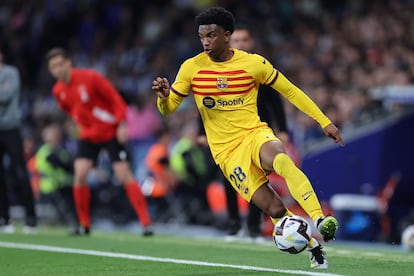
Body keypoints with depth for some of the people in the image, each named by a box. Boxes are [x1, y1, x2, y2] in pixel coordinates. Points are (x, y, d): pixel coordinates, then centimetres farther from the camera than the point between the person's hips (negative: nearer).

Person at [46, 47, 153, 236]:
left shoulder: (89, 77, -18)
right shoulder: (58, 91, -1)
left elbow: (115, 98, -14)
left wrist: (121, 124, -20)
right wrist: (82, 124, 8)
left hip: (111, 132, -5)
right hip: (88, 135, 5)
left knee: (125, 176, -10)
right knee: (79, 175, -12)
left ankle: (146, 223, -7)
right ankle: (84, 225, 3)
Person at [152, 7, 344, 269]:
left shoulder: (254, 63, -2)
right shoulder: (192, 68, -1)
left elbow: (290, 91, 8)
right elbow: (168, 109, 4)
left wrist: (324, 121, 6)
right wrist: (163, 96, -20)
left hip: (255, 134, -1)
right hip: (227, 151, 1)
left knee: (280, 159, -39)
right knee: (275, 209, -14)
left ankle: (321, 220, -41)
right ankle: (313, 247, 7)